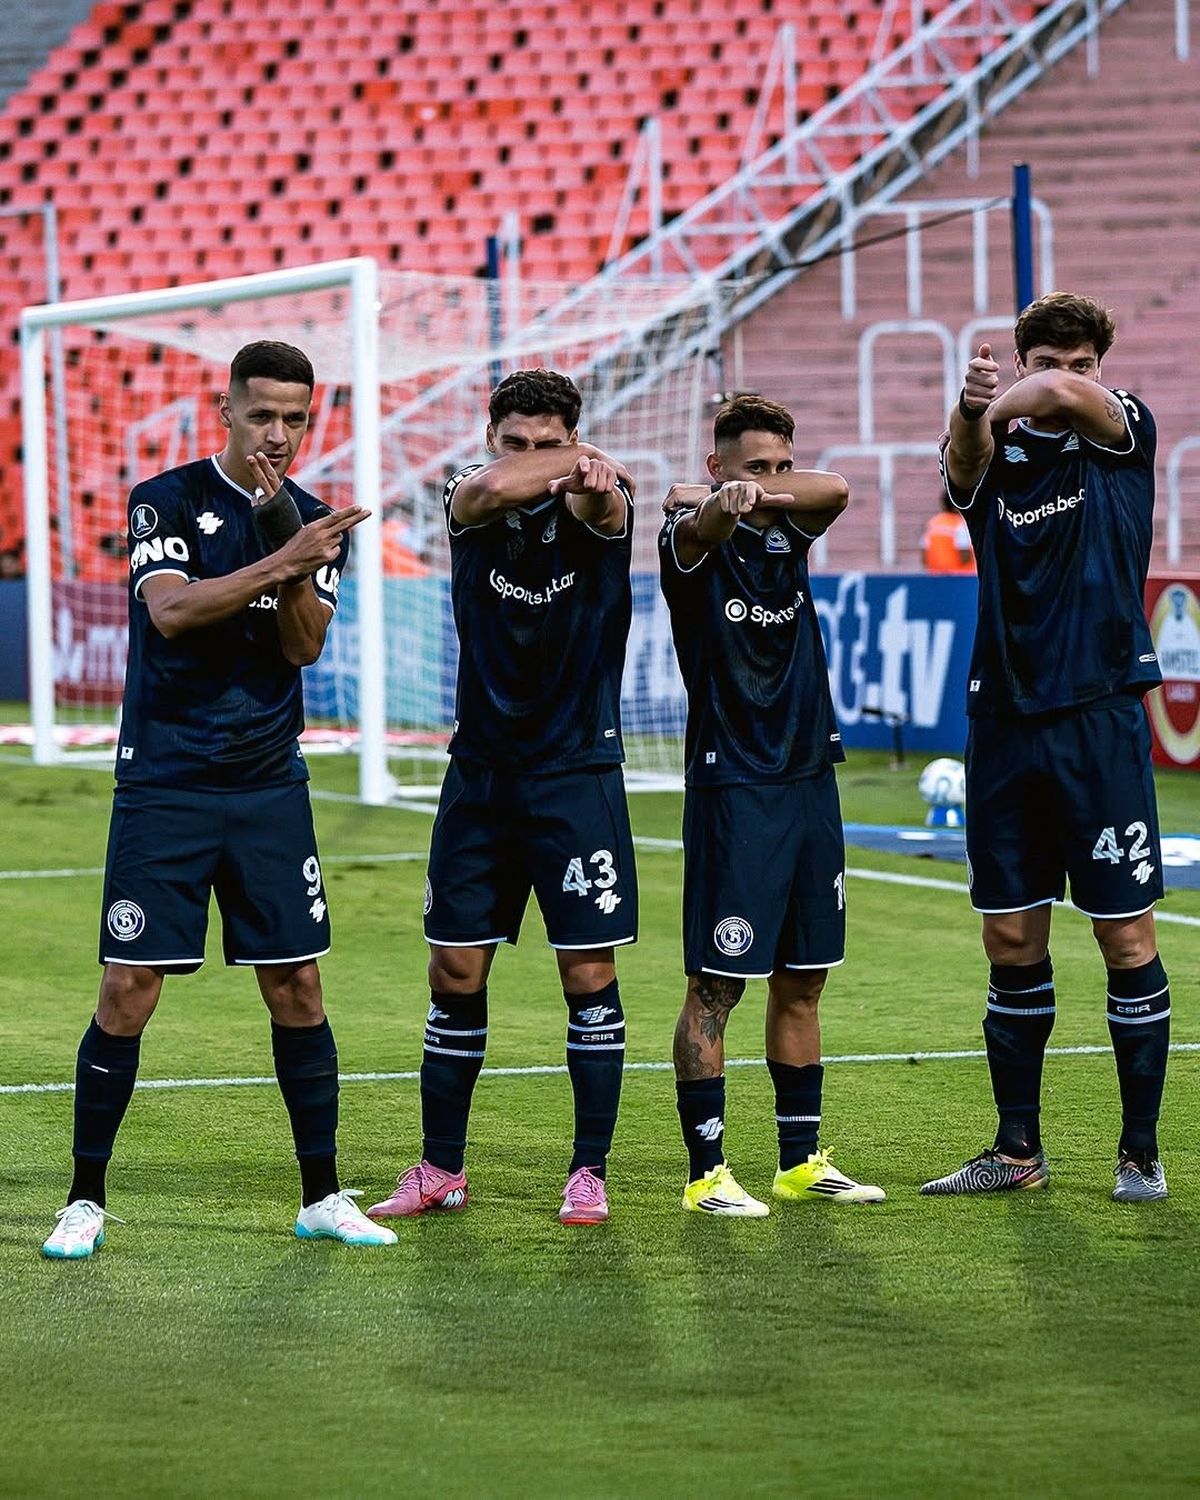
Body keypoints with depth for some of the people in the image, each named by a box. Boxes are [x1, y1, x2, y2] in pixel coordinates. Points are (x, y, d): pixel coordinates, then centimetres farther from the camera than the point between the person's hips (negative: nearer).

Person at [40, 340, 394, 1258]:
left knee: (298, 989, 3)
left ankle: (322, 1197, 13)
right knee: (129, 991, -6)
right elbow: (170, 610, -19)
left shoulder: (316, 524, 7)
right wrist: (279, 560, -26)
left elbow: (305, 645, -4)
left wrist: (289, 545, -18)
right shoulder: (169, 501, -4)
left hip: (270, 788, 4)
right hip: (163, 785, -4)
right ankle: (86, 1200, 4)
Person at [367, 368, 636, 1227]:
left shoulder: (595, 505, -6)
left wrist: (593, 480, -55)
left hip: (577, 772, -2)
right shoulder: (471, 503, -1)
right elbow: (492, 488, -26)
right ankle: (441, 1170, 16)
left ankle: (589, 1174, 6)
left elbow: (601, 506, -31)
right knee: (456, 977, 5)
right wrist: (566, 464, -42)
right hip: (480, 772, 2)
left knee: (590, 978, -3)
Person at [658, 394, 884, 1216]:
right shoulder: (697, 540, -7)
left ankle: (802, 1162, 20)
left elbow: (835, 490, -10)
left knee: (801, 983, 11)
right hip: (733, 787, -6)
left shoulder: (787, 531, 9)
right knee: (716, 985, -5)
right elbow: (696, 528, -32)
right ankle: (707, 1172, -2)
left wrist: (766, 493, -26)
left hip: (811, 778, 6)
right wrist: (724, 503, -55)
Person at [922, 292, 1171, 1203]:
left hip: (1100, 717, -3)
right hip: (1004, 716, 3)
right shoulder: (997, 453, 6)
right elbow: (965, 466, -19)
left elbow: (1067, 395, -22)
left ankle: (1142, 1151, 8)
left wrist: (1000, 408, -7)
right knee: (1011, 940, 7)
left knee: (1126, 937, -2)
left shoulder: (1124, 431, 1)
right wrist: (970, 413, -40)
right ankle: (1019, 1150, 17)